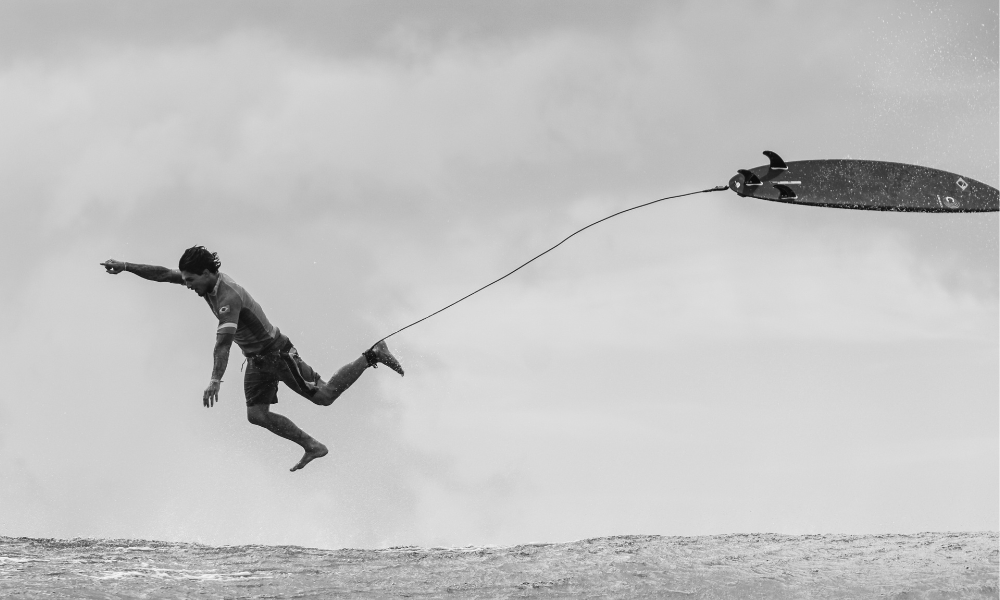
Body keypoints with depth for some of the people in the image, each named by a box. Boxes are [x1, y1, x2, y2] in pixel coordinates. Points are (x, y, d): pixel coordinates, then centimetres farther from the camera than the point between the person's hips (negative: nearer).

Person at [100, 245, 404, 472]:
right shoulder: (206, 280, -6)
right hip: (256, 360, 9)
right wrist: (125, 267, -4)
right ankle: (312, 447, 9)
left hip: (277, 352, -9)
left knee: (324, 396, -2)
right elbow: (163, 274, 2)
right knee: (256, 414, 2)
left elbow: (224, 339, -46)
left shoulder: (229, 297, -33)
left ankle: (373, 355, 13)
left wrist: (216, 380, -55)